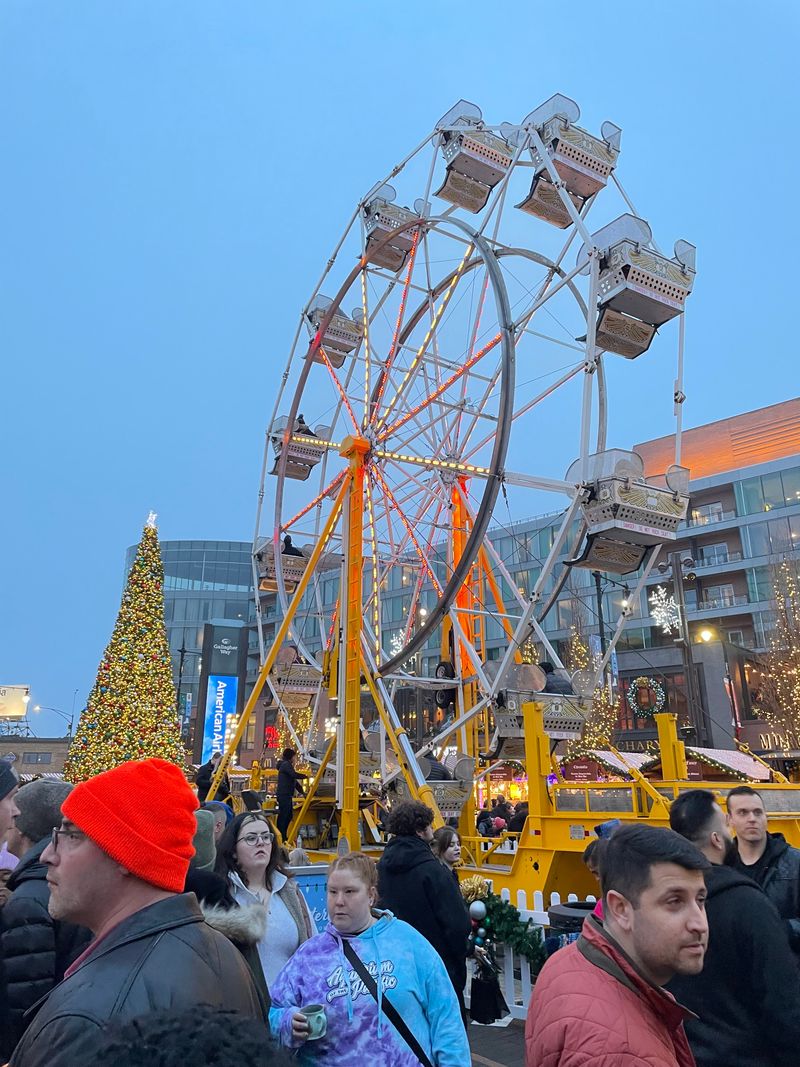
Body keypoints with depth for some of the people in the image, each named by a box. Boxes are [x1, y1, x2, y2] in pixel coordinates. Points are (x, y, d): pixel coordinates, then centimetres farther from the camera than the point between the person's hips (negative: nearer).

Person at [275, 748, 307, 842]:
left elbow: (294, 781, 26)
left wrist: (302, 791, 23)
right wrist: (305, 776, -7)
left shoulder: (286, 765, 23)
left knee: (288, 816, 13)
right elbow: (294, 775, -23)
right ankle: (281, 838, -6)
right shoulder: (286, 764, -9)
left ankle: (283, 837, 19)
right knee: (283, 816, -8)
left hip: (287, 795, 10)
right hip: (284, 795, -10)